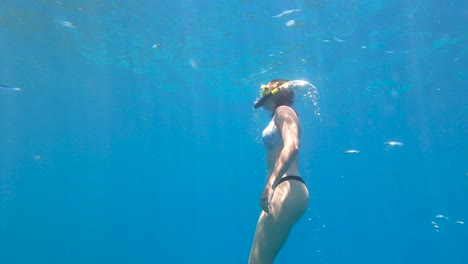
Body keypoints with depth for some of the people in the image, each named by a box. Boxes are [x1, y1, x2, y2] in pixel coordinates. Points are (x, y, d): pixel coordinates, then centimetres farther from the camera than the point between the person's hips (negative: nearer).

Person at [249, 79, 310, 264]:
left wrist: (270, 184, -29)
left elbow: (292, 146, -19)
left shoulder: (283, 110, 0)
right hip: (284, 191, 10)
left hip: (286, 190, -10)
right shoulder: (278, 118, 27)